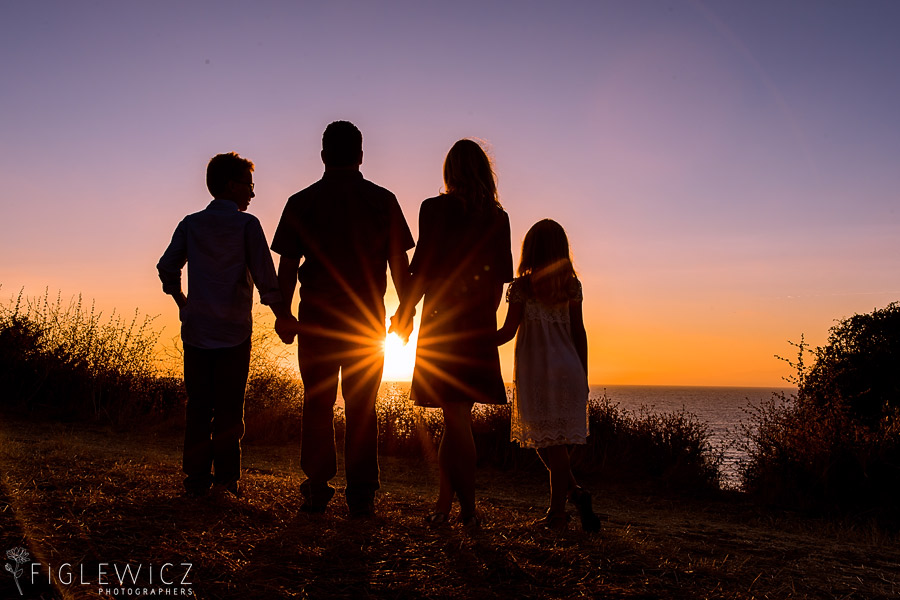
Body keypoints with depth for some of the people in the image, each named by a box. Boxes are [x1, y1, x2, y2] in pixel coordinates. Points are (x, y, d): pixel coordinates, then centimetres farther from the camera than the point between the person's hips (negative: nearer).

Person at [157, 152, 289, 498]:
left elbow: (167, 268, 6)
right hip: (234, 330, -3)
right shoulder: (246, 225, -4)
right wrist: (282, 314, 1)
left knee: (198, 405, 7)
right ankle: (226, 479, 2)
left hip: (196, 329, 4)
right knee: (229, 409, 2)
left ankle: (197, 480, 8)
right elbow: (265, 276, -8)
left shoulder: (191, 224, 9)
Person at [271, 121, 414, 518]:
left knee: (317, 404, 9)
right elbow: (399, 263, 1)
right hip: (367, 317, 0)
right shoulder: (383, 201, 1)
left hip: (317, 316, 0)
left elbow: (287, 266, 1)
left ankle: (317, 489, 12)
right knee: (362, 408, 6)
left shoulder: (301, 202, 1)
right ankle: (361, 494, 7)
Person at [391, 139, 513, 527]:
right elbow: (501, 275, 7)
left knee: (456, 415, -2)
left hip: (443, 318, -4)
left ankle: (468, 507, -2)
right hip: (479, 322, 5)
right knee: (457, 415, 13)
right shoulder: (498, 217, 6)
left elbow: (422, 266, -10)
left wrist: (405, 310, 1)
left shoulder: (435, 209, -6)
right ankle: (444, 502, 20)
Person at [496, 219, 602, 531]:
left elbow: (508, 332, -5)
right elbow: (579, 333, 7)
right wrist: (583, 377, 13)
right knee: (555, 440, 10)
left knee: (545, 440, 4)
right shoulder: (572, 286, 5)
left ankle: (574, 491, -6)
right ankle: (557, 508, 11)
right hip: (568, 370, 4)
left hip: (535, 371, -4)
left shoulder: (521, 286, -5)